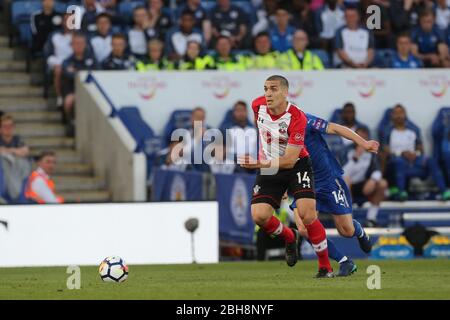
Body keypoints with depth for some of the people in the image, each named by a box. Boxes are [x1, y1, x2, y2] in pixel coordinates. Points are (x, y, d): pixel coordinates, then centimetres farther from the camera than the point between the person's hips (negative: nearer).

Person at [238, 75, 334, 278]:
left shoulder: (297, 118, -26)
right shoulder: (258, 105, -10)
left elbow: (289, 160, -29)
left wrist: (262, 164, -43)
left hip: (296, 165, -4)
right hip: (268, 169, 5)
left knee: (307, 214, -20)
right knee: (258, 215, -14)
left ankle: (325, 267, -4)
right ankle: (289, 237, 19)